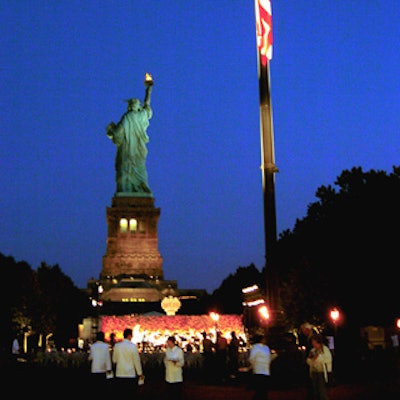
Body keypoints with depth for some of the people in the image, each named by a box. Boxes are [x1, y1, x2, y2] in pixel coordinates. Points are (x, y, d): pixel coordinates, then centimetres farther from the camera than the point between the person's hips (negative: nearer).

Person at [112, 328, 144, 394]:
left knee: (121, 394, 8)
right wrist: (140, 373, 6)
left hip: (119, 374, 4)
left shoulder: (117, 345, 2)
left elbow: (114, 360, 11)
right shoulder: (133, 346, -10)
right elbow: (137, 361, -5)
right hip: (130, 375, -4)